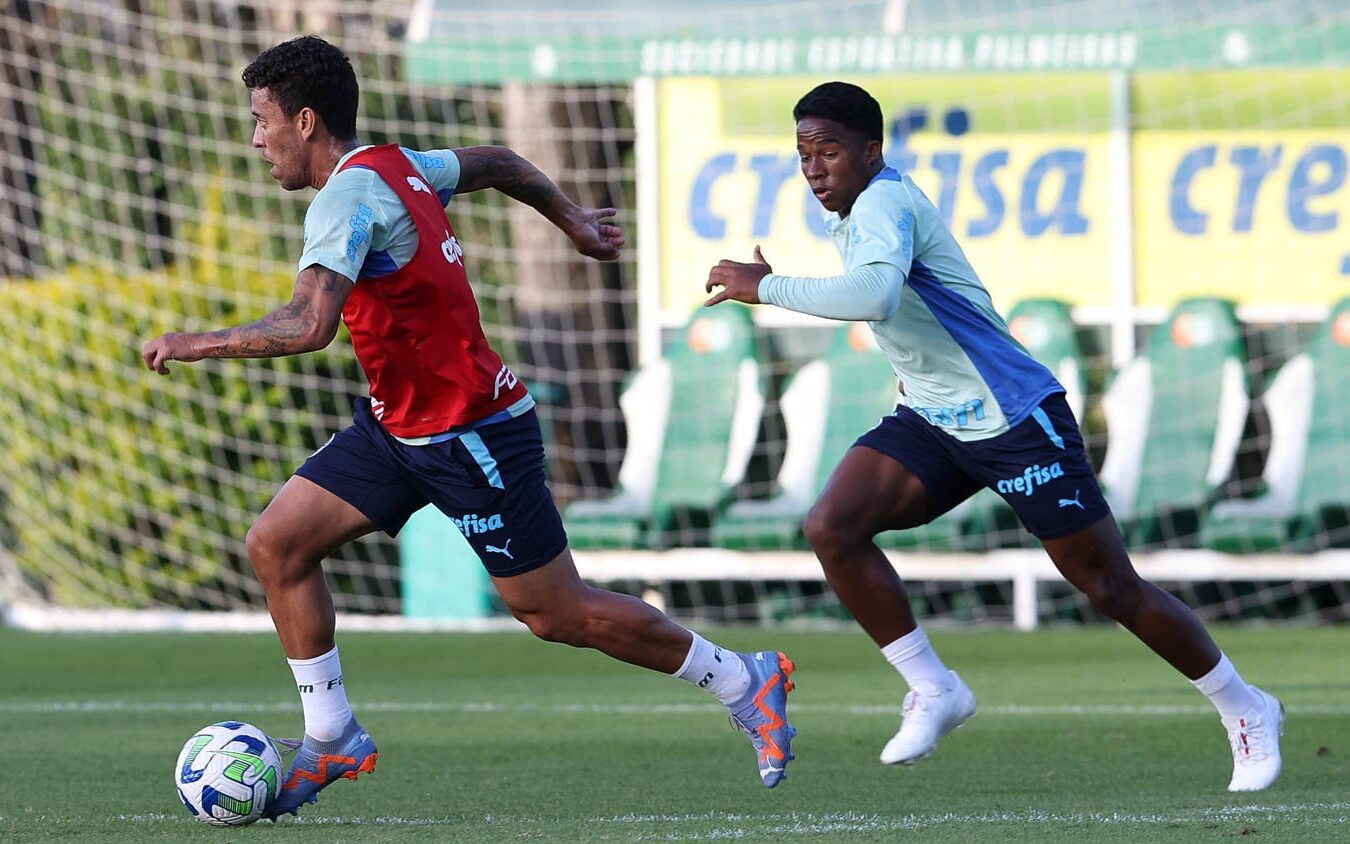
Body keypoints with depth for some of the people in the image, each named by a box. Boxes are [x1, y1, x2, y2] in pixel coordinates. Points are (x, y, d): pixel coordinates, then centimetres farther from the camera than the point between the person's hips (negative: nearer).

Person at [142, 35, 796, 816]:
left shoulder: (348, 196, -23)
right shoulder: (396, 166, 5)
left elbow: (308, 326, -36)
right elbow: (494, 163, 22)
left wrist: (196, 345, -27)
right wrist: (571, 219, 37)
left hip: (473, 434, -9)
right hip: (399, 424, 9)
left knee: (555, 614, 1)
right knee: (277, 545, 1)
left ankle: (748, 683, 16)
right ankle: (332, 741, 7)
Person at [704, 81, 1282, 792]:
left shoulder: (884, 202, -21)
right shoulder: (846, 217, 8)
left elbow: (874, 295, -41)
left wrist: (764, 287, -35)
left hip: (1016, 418, -8)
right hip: (930, 422, 8)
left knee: (1111, 587, -1)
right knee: (830, 528, -15)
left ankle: (1245, 710, 17)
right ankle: (933, 690, -3)